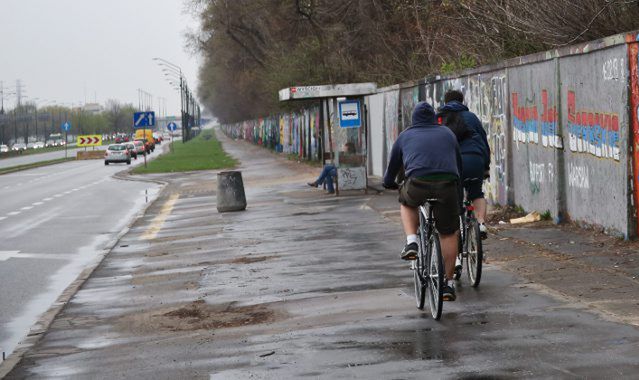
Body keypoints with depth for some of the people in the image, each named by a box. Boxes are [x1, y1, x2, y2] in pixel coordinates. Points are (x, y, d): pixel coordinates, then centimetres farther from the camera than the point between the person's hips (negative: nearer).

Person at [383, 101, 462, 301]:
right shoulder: (447, 134, 26)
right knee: (448, 234, 14)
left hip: (418, 185, -1)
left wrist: (389, 183, 49)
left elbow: (392, 167, 29)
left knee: (406, 202, 33)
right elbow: (459, 166, 33)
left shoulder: (405, 136, 22)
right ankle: (448, 283, 14)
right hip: (447, 185, 1)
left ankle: (411, 242, 12)